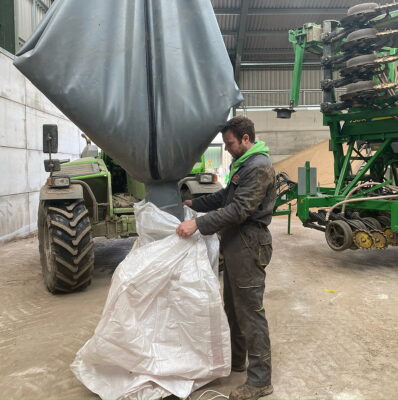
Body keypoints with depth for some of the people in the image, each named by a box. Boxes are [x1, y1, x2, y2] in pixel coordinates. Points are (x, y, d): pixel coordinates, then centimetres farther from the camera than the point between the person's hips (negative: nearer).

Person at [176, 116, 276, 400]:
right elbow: (225, 197, 24)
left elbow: (238, 210, -24)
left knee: (250, 312, -4)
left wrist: (198, 224, -26)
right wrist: (193, 203, 16)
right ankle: (236, 359, 35)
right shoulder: (243, 164, 17)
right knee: (233, 307, 19)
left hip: (249, 246, -10)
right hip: (235, 245, 10)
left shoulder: (259, 167, -16)